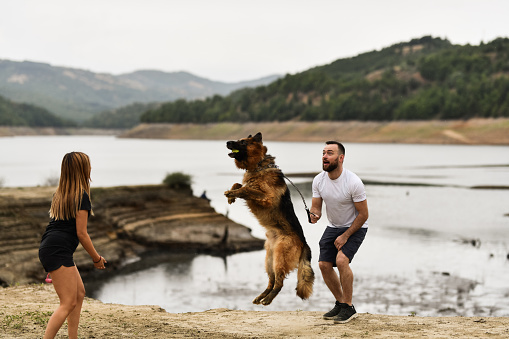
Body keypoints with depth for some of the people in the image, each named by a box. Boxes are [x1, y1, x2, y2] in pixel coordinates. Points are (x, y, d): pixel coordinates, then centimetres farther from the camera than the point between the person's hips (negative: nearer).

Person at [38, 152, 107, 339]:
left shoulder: (59, 194, 16)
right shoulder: (82, 196, -9)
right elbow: (81, 233, -11)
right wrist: (97, 258, 0)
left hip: (48, 248, 9)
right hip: (58, 251, -9)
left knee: (79, 293, 19)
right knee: (68, 303, -11)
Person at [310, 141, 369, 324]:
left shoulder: (353, 182, -26)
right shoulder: (319, 180, -9)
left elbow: (363, 214, -19)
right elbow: (316, 207, -2)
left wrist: (345, 236, -18)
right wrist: (314, 215, -28)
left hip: (355, 227, -6)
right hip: (333, 227, 6)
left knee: (341, 259, -25)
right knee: (324, 265, -1)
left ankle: (349, 307, -12)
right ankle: (340, 303, 20)